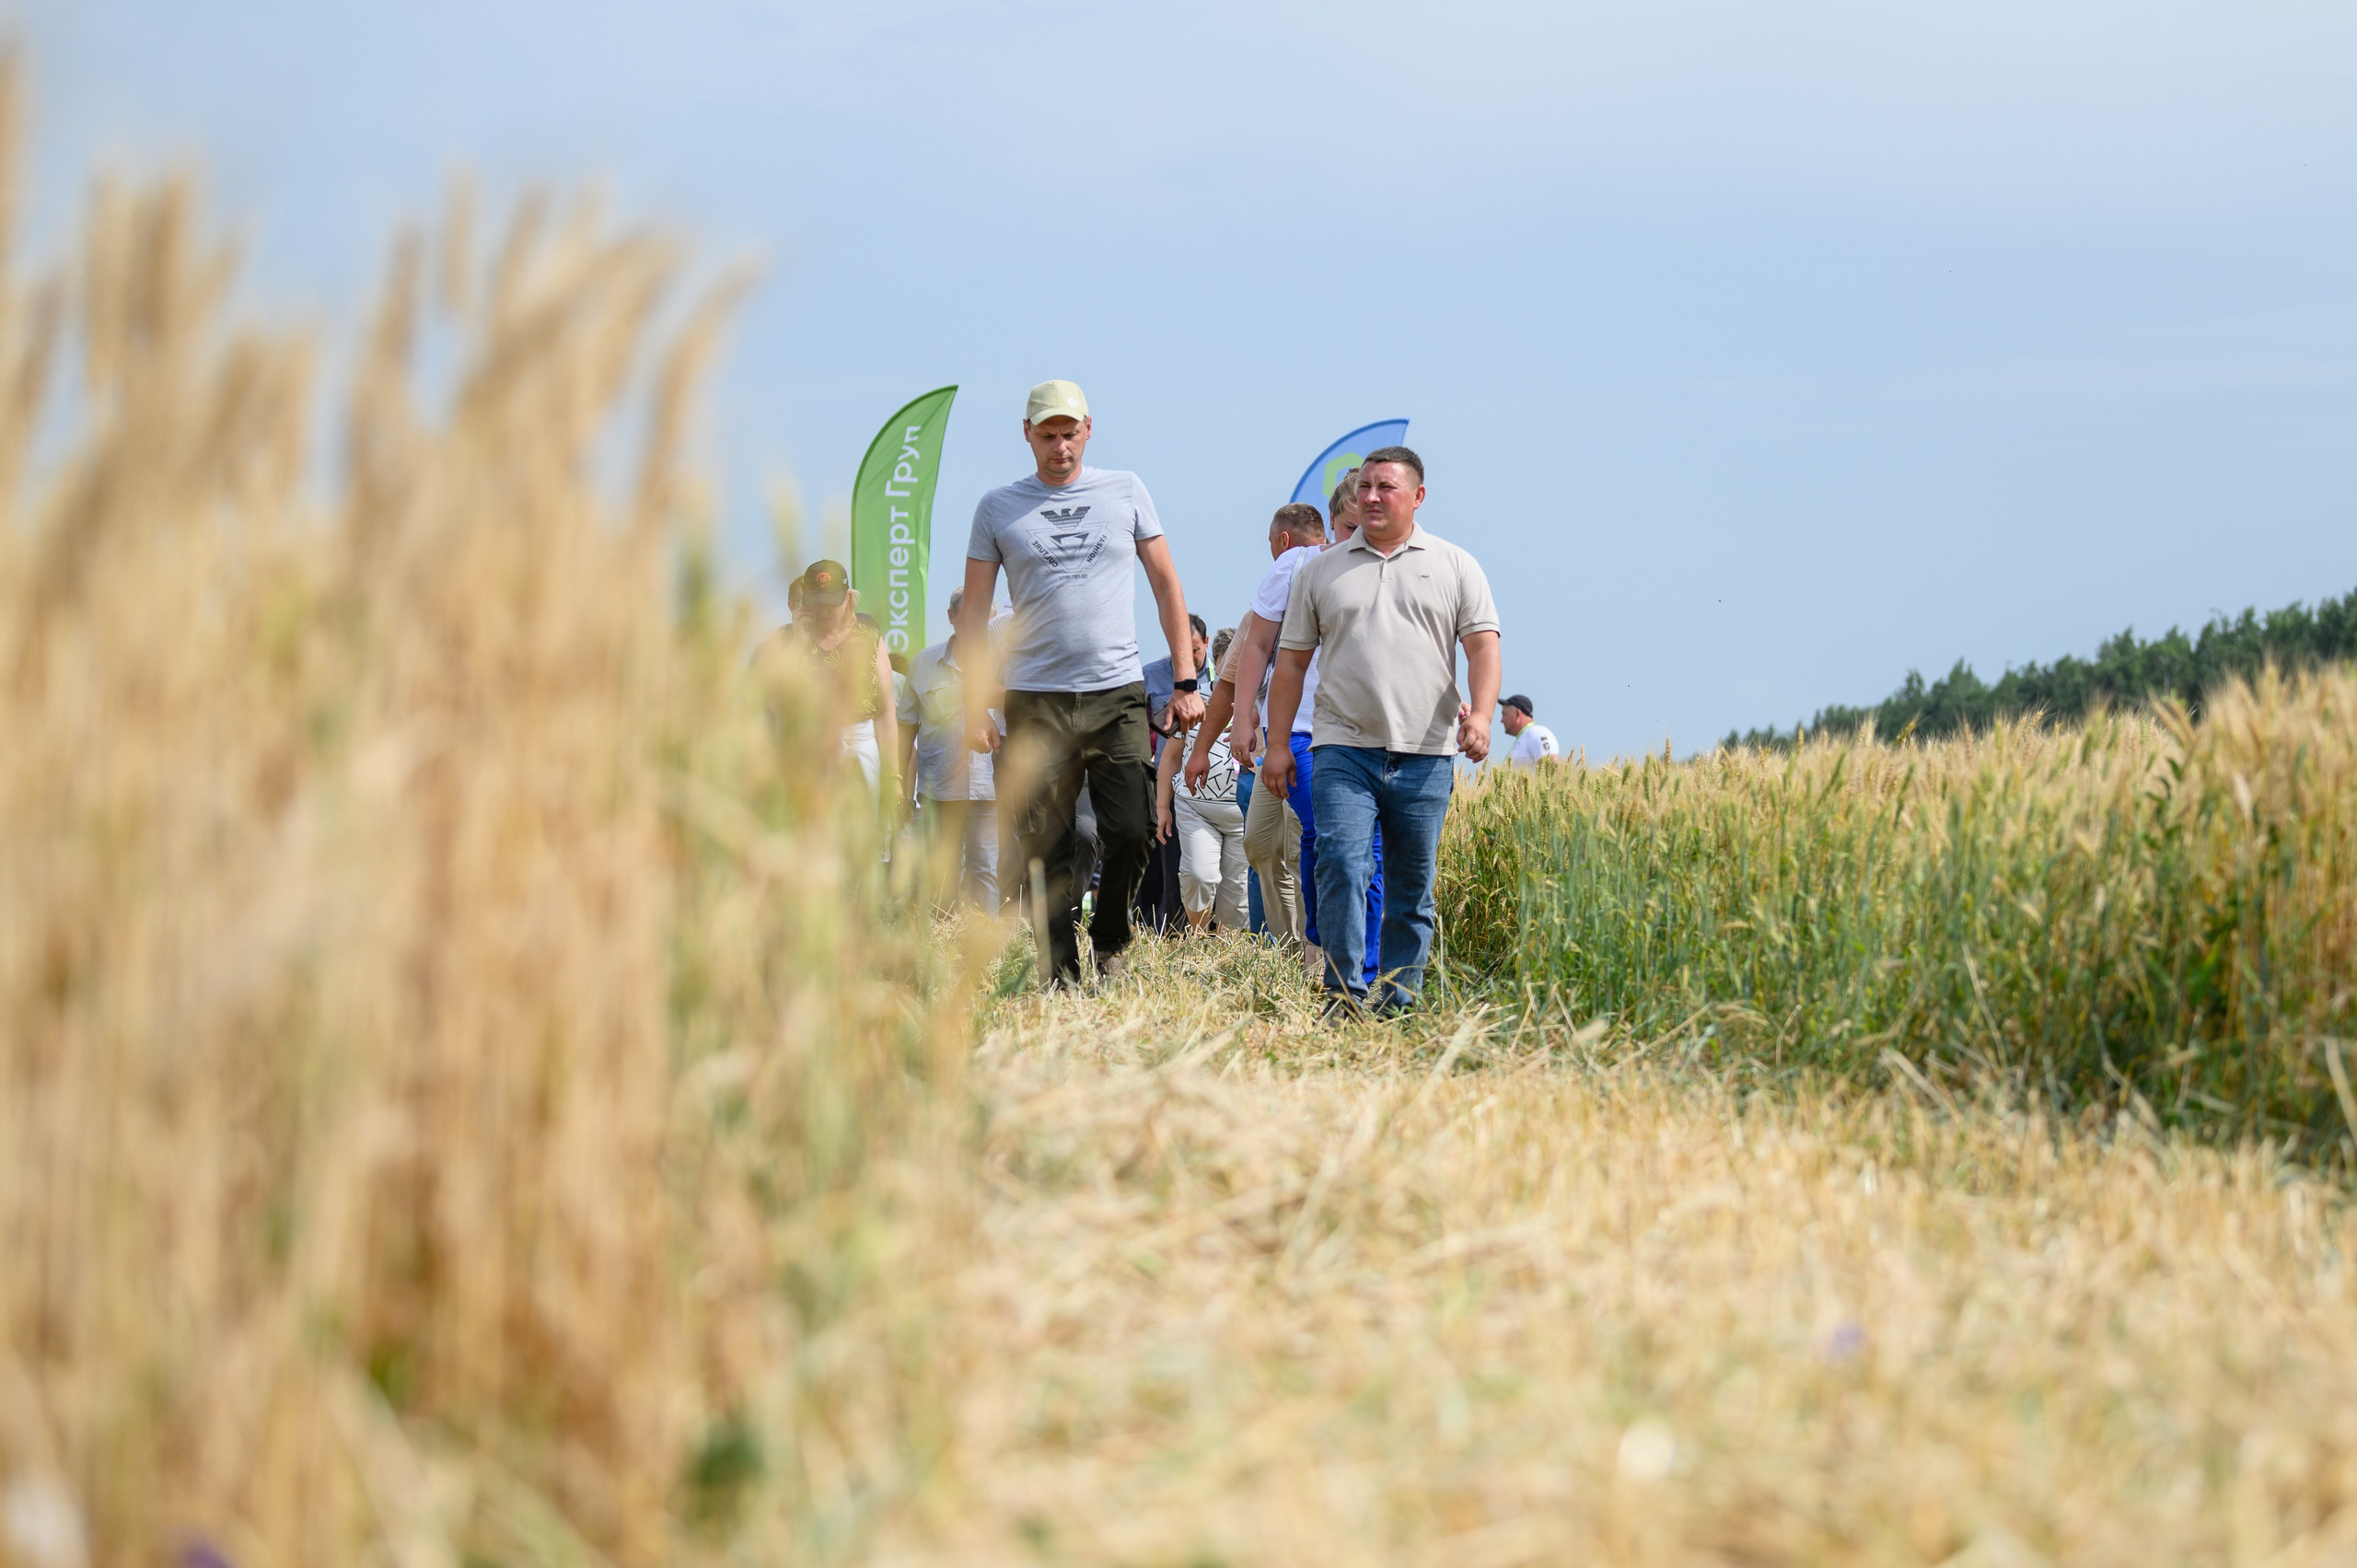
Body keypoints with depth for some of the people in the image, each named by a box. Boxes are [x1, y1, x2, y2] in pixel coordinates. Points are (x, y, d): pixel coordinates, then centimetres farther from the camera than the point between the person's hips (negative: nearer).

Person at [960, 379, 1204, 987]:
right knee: (1045, 849, -1)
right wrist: (974, 706, -1)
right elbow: (973, 612, 7)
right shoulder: (998, 508, 7)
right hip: (1035, 702, 0)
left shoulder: (1125, 491, 9)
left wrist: (1185, 681, 5)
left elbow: (1166, 585, 12)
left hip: (1118, 693, 0)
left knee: (1130, 832, -9)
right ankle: (1061, 973, 8)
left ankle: (1109, 943, 15)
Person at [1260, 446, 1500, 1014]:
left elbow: (1483, 646, 4)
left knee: (1412, 890, 3)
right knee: (1341, 865, -18)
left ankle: (1398, 999, 10)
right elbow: (1292, 661, 15)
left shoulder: (1455, 566, 11)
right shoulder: (1320, 571, 14)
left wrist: (1481, 713, -14)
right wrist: (1277, 744, 8)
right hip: (1344, 748, 0)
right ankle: (1344, 992, -16)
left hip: (1425, 754, 0)